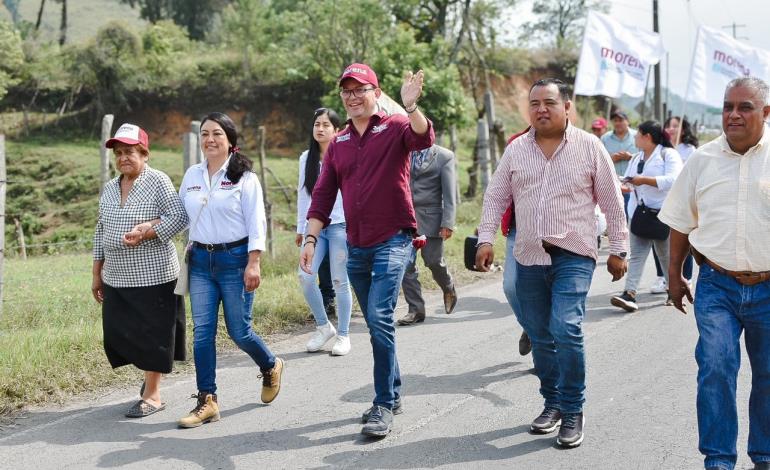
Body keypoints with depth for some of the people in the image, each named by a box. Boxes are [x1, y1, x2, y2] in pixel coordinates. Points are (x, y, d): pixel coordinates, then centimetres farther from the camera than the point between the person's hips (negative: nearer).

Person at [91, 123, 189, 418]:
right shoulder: (110, 189, 13)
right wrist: (97, 275, 17)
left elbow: (179, 217, -13)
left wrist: (145, 232, -23)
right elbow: (101, 232, 18)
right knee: (118, 333, 8)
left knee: (152, 333, 0)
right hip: (116, 278, 6)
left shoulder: (158, 181, -7)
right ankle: (150, 371, 34)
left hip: (153, 275, -6)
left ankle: (152, 395, 12)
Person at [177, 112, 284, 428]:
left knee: (238, 330, 1)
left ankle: (270, 367, 32)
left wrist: (253, 263, -15)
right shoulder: (192, 175, 9)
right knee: (202, 331, 0)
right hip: (200, 260, 5)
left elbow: (256, 222, -9)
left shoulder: (243, 176, -6)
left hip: (235, 258, -4)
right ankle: (207, 401, 5)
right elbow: (181, 215, 17)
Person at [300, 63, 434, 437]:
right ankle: (392, 394, 27)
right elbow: (323, 195, 11)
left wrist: (410, 107, -42)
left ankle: (384, 405, -10)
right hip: (356, 247, 6)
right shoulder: (338, 144, 12)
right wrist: (310, 239, 2)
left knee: (379, 317, -17)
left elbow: (423, 139, -25)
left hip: (393, 241, -6)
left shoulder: (395, 128, -3)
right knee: (377, 322, 14)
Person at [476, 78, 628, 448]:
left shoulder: (589, 146, -1)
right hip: (529, 258, 4)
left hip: (574, 256, -4)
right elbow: (495, 198, 10)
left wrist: (618, 250, 2)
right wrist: (486, 239, -1)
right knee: (540, 337, 9)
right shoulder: (515, 150, 7)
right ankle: (552, 403, 26)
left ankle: (573, 411, -3)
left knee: (566, 330, -17)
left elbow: (612, 202, 3)